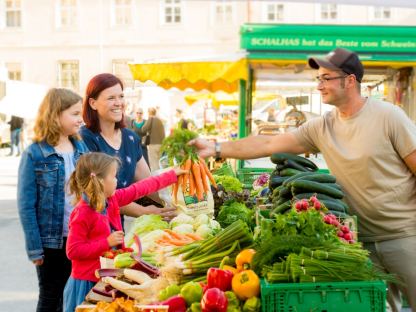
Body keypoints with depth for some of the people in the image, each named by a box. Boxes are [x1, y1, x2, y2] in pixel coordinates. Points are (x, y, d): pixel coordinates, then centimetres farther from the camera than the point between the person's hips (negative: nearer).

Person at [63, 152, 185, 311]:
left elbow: (140, 189, 12)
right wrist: (107, 242, -23)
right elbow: (73, 251, -20)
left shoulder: (112, 199, 3)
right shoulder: (82, 214, -21)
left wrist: (171, 175, 19)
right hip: (87, 283, -8)